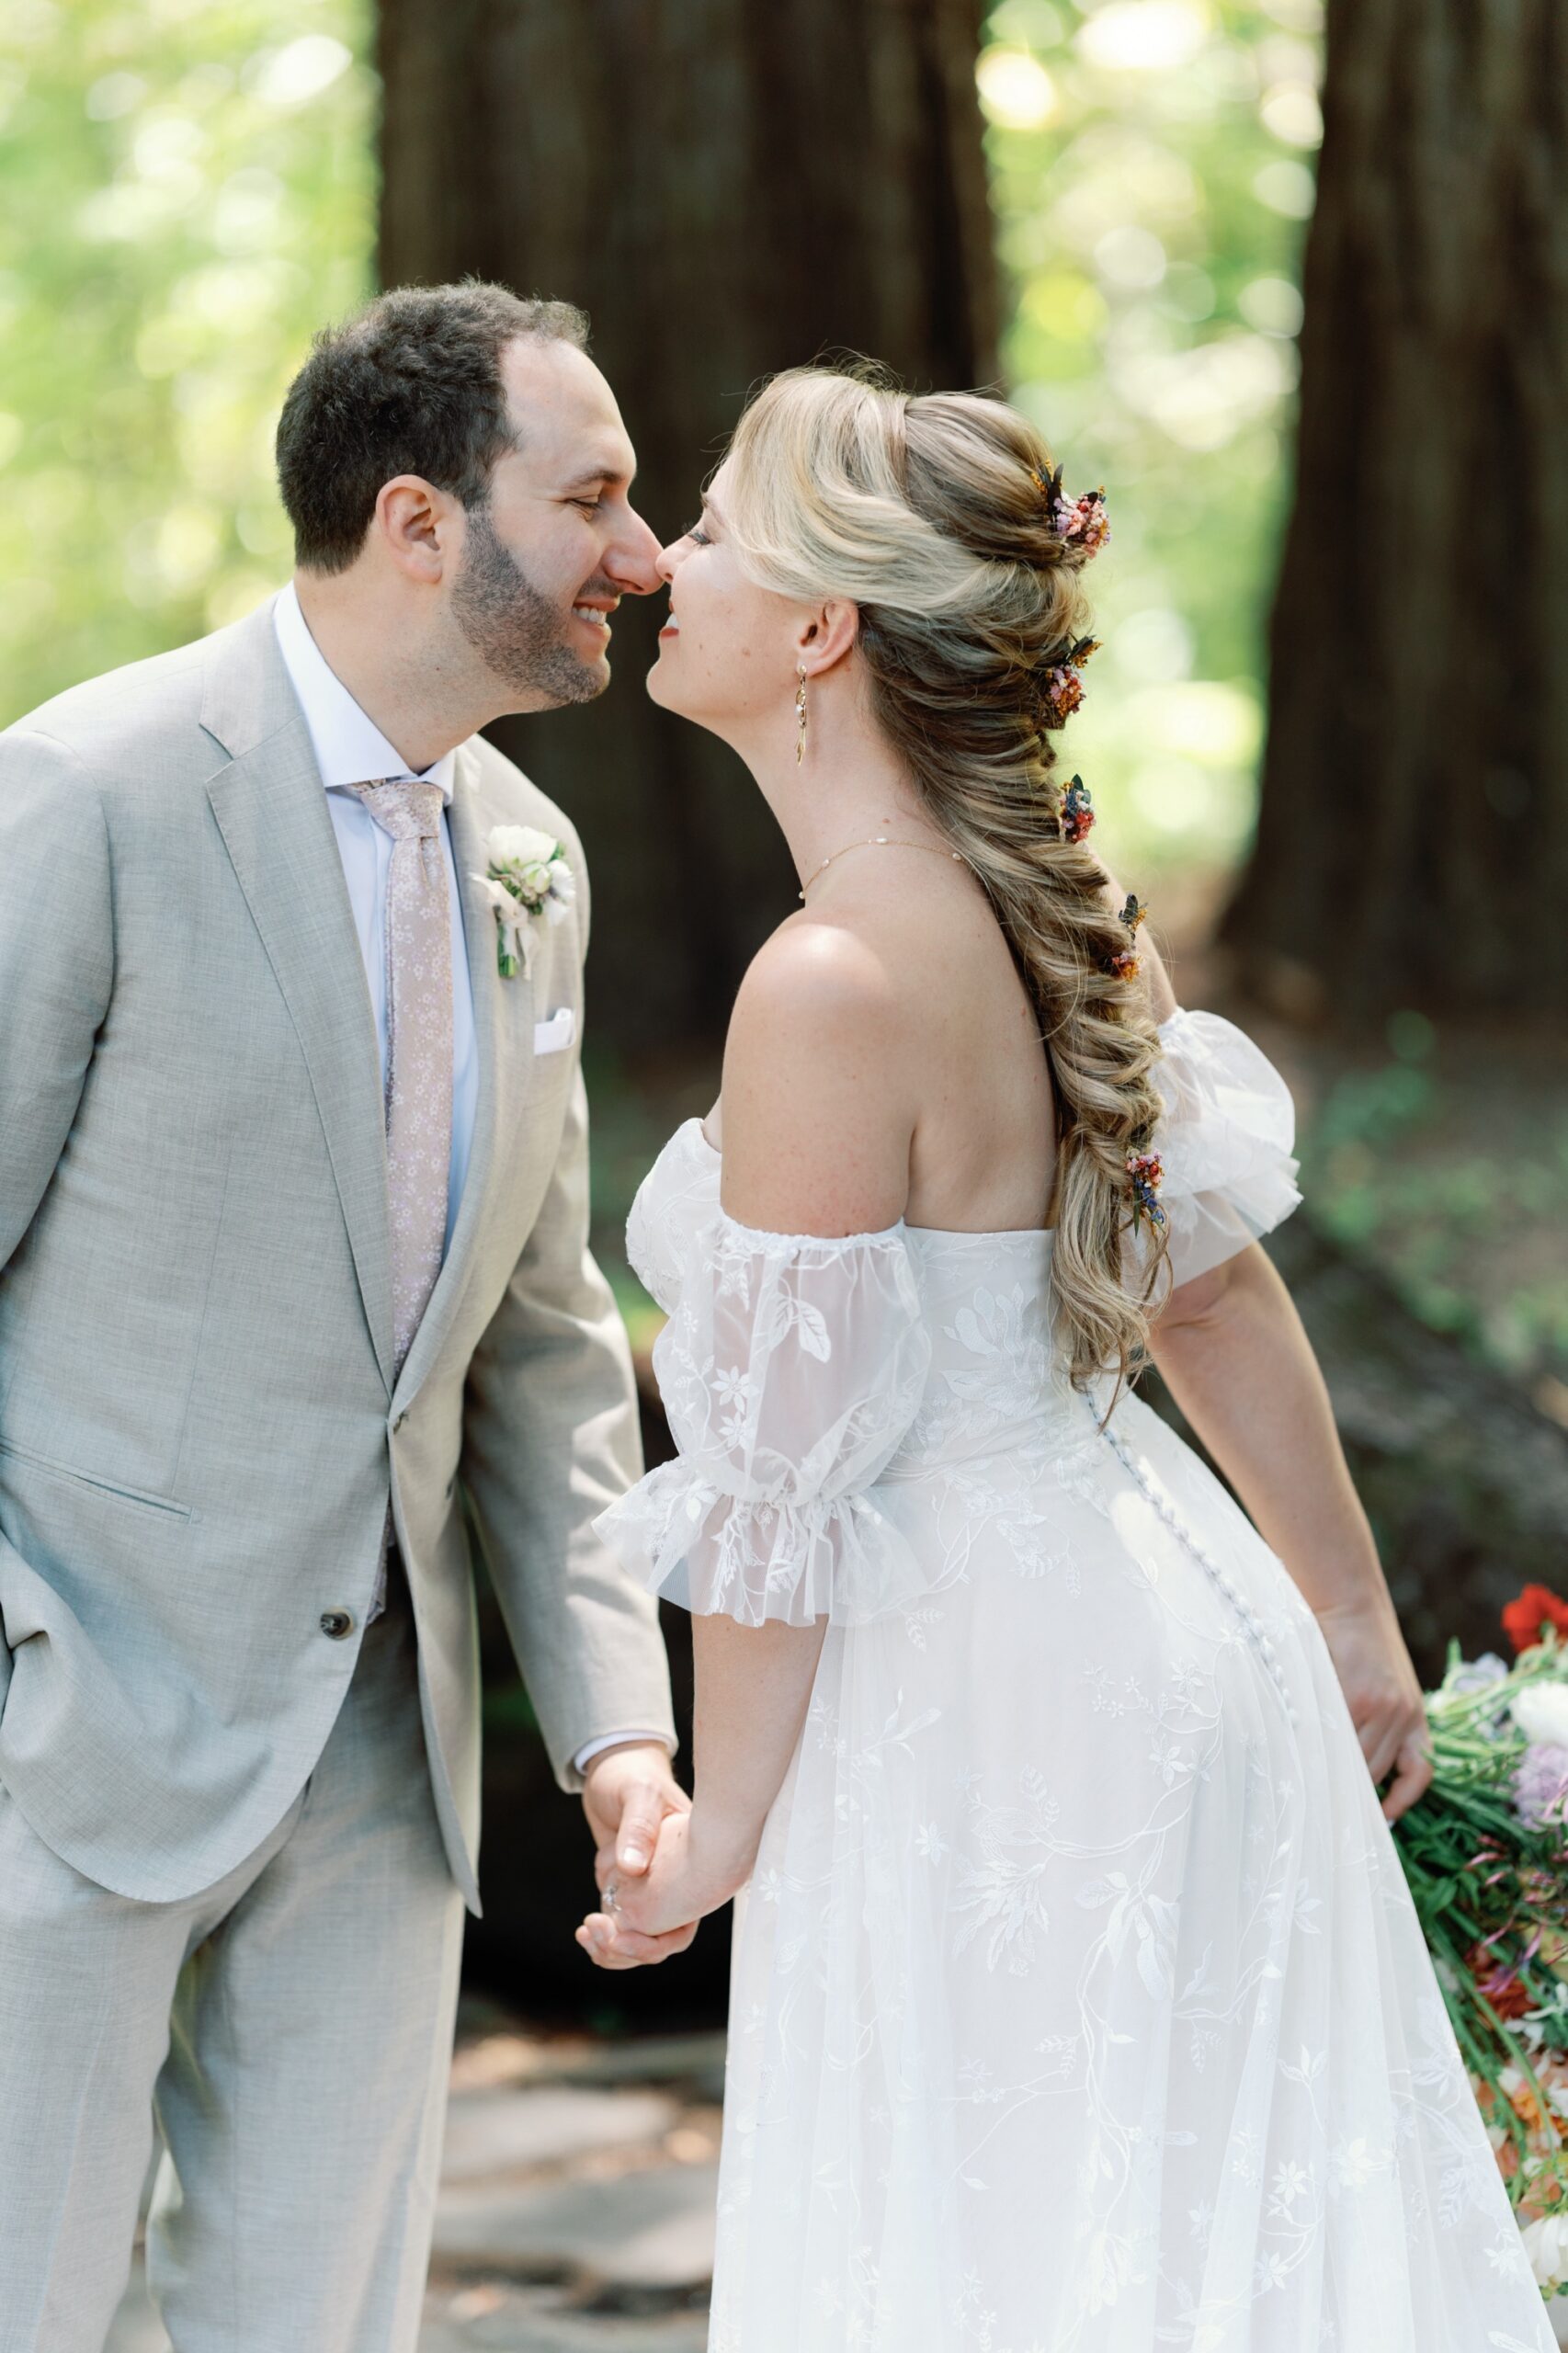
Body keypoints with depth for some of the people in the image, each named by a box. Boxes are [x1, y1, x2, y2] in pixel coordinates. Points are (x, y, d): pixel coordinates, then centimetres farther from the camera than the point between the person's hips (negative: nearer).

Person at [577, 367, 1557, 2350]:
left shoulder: (837, 988, -22)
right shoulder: (1054, 905, 3)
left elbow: (784, 1468, -17)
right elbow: (1216, 1290, 12)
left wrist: (718, 1824, -6)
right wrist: (1350, 1620, 21)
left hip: (987, 1711, -9)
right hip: (1173, 1651, 9)